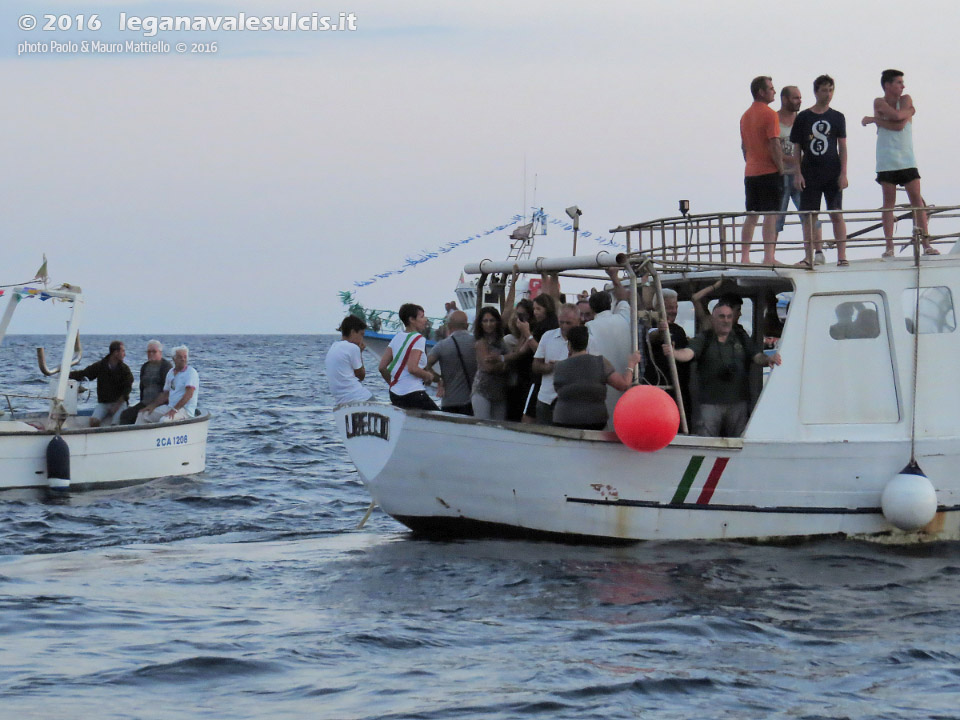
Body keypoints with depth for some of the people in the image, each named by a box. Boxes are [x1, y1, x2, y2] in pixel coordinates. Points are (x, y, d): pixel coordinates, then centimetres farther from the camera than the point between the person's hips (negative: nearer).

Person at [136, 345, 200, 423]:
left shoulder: (191, 373, -8)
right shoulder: (170, 373, 15)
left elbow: (189, 394, -19)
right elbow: (165, 394, 20)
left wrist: (175, 410, -25)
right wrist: (153, 406, 7)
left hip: (185, 410, -8)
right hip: (170, 407, 8)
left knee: (164, 420, -35)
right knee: (143, 415, 2)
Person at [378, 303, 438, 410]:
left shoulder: (397, 337, 13)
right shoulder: (418, 339, -10)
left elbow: (382, 367, 12)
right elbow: (412, 368, -21)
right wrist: (429, 376, -5)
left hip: (395, 394, 8)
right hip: (413, 393, -8)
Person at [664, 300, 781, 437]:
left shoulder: (742, 340, 13)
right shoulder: (704, 339, 5)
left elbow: (757, 357, 3)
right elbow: (687, 353, -10)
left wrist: (768, 359, -21)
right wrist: (673, 352, -32)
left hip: (738, 402, 2)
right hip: (710, 403, -2)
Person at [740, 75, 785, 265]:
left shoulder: (746, 116, 13)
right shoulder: (769, 114, -11)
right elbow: (774, 145, -16)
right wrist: (781, 169, -10)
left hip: (750, 172, 7)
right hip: (769, 171, -7)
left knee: (751, 215, 10)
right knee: (770, 214, -6)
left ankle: (745, 256, 8)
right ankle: (769, 257, -10)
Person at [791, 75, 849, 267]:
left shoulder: (837, 118, 6)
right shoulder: (803, 118, 4)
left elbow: (842, 148, 5)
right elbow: (797, 148, 5)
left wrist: (843, 173, -3)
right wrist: (798, 174, -3)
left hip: (832, 175, 0)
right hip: (810, 175, 0)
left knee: (837, 214, -3)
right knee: (809, 215, 1)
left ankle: (842, 256, -2)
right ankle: (809, 257, 5)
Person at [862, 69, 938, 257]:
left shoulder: (906, 100, 5)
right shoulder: (878, 103, 4)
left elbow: (900, 123, -11)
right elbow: (898, 117, -14)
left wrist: (874, 119, -8)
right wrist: (908, 112, -2)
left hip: (907, 160, 1)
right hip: (886, 161, -1)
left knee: (917, 199, -6)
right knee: (889, 202, -2)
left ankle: (926, 243, -7)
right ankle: (889, 246, -2)